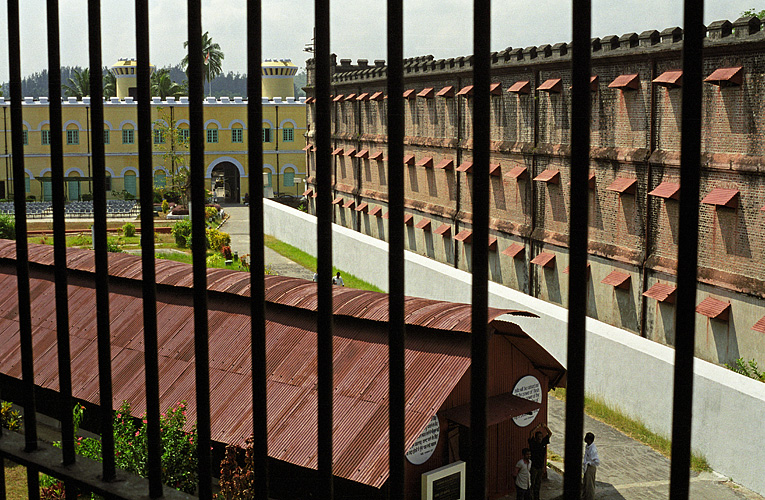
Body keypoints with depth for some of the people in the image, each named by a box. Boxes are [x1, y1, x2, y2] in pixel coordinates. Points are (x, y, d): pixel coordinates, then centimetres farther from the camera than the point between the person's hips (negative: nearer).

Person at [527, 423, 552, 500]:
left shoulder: (543, 442, 4)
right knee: (532, 484, -2)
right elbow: (531, 433, -27)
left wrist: (545, 427, -6)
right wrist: (538, 427, -25)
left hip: (540, 467, 6)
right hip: (533, 467, -6)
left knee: (538, 484, 15)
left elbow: (550, 433, 8)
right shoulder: (533, 443, -10)